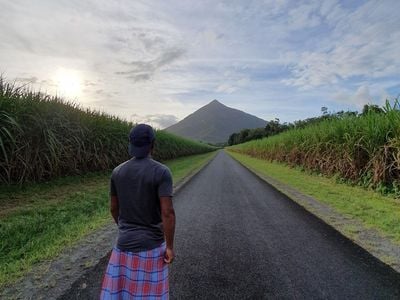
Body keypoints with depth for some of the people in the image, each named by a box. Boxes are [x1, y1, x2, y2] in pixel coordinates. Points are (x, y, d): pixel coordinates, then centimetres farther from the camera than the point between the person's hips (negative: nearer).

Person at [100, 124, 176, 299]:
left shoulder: (117, 171, -3)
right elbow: (167, 212, -23)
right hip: (151, 245, -4)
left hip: (124, 243, 4)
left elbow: (114, 208, 6)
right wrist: (170, 247, -12)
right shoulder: (162, 172, -19)